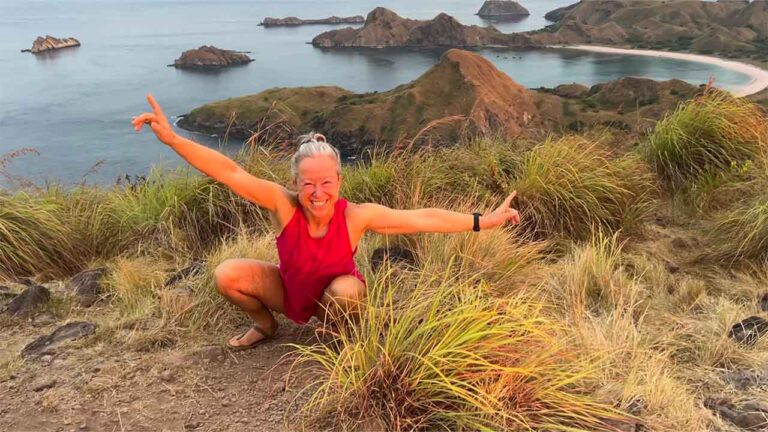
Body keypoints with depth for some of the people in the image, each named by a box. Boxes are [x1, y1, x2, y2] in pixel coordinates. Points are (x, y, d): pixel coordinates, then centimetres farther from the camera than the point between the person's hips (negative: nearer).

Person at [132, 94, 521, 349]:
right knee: (227, 275, -19)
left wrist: (484, 221, -31)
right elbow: (229, 172, -36)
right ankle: (264, 324, 14)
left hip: (334, 294, -1)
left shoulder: (357, 215, -32)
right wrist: (171, 138, -44)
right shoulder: (284, 205, -31)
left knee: (347, 290, -37)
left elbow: (424, 219, -30)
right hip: (288, 291, 2)